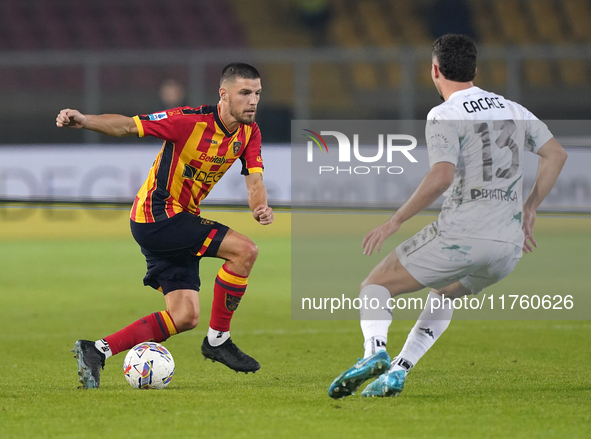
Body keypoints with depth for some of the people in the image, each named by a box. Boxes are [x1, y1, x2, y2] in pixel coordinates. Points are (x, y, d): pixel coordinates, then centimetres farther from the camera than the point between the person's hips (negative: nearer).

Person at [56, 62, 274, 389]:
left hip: (178, 221, 8)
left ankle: (96, 350, 6)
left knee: (185, 318, 4)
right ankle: (217, 339, -7)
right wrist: (84, 121, -34)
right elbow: (127, 126, -18)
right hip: (157, 214, -8)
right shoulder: (191, 120, -20)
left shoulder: (249, 133, 1)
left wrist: (260, 207, -27)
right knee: (244, 249, -19)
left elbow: (254, 181, -5)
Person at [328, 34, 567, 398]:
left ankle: (375, 351, -20)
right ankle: (398, 371, 16)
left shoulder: (445, 116, -6)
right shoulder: (513, 110, 15)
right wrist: (529, 209, 25)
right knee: (443, 295, 32)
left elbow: (442, 177, -20)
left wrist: (395, 222, -13)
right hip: (509, 245, 6)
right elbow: (556, 154, 20)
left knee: (375, 286, 8)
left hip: (460, 236, -6)